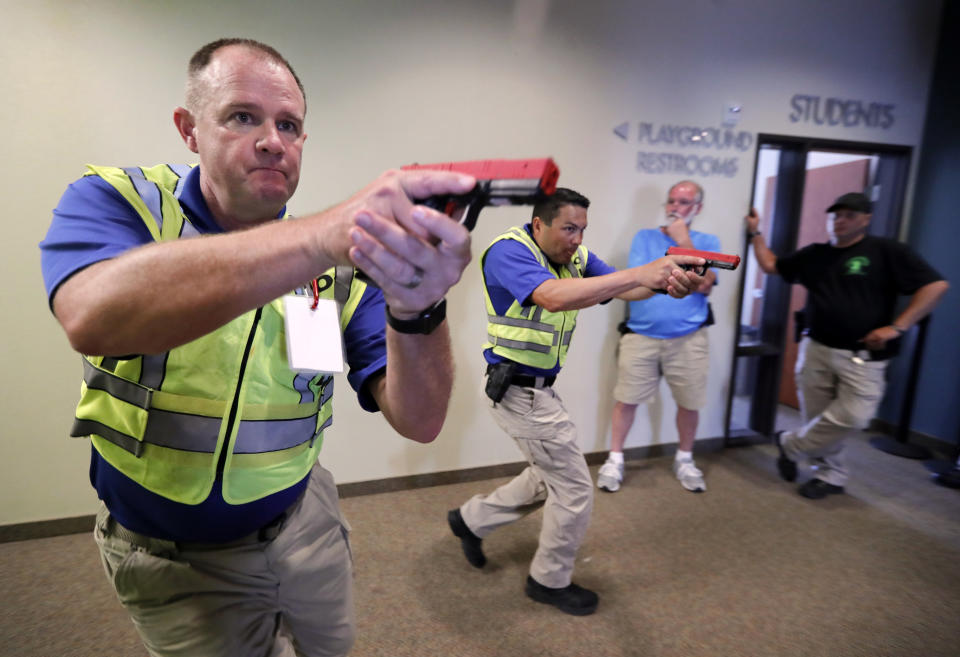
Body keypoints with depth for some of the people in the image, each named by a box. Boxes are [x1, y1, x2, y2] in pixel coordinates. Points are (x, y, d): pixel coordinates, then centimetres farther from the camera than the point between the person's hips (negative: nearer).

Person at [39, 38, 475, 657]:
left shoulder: (347, 261, -12)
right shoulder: (113, 201, -15)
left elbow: (419, 422, -22)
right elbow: (95, 319, -39)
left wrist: (416, 310, -43)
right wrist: (328, 232, -49)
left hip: (301, 523, 3)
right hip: (173, 560, -2)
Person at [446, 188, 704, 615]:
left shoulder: (576, 256, 3)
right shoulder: (508, 251, -20)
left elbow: (621, 287, -10)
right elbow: (553, 296, -39)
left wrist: (665, 281, -33)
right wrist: (639, 274, -42)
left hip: (538, 388, 9)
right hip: (520, 390, -9)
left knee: (549, 478, 23)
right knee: (575, 490, 2)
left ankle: (471, 520, 40)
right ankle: (549, 581, 26)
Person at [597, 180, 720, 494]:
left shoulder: (707, 242, 8)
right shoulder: (645, 237, 7)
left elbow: (704, 285, -9)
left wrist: (684, 242, -9)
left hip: (688, 339, 1)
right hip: (640, 336, -1)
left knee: (689, 403, 9)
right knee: (626, 399, 1)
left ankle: (684, 460, 32)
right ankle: (614, 459, 18)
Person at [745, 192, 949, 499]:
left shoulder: (887, 252, -2)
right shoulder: (815, 254, 12)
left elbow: (935, 285, -6)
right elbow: (771, 265, 21)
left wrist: (897, 327, -13)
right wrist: (755, 233, 13)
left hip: (862, 355, -3)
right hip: (816, 348, 4)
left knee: (853, 416, -17)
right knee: (817, 417, 6)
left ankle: (791, 445, 5)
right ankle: (831, 475, 25)